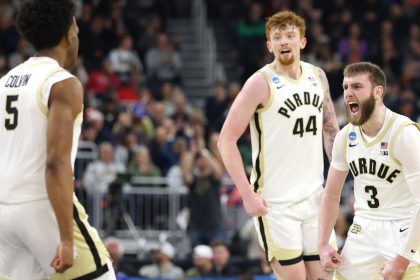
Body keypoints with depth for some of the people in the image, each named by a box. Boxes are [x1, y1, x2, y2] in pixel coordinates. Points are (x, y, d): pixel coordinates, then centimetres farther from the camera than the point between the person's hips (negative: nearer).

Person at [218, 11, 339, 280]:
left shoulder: (317, 76, 8)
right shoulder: (261, 83, -10)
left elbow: (330, 127, 21)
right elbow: (226, 140, -11)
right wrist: (248, 194, -17)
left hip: (314, 197, 6)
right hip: (275, 203, -6)